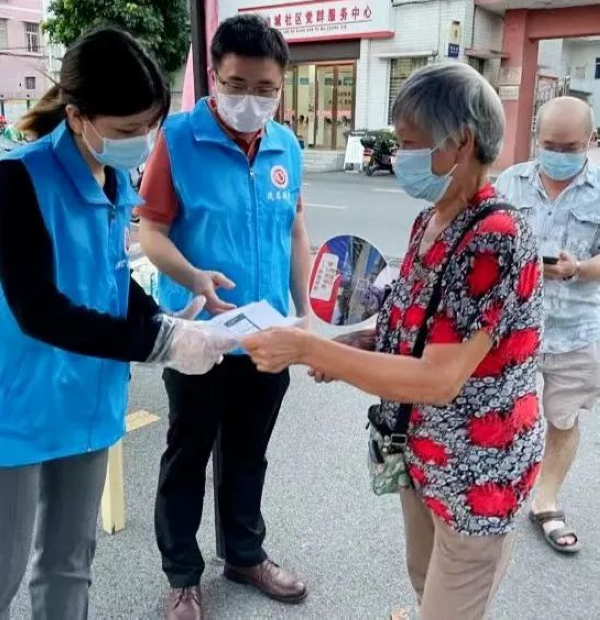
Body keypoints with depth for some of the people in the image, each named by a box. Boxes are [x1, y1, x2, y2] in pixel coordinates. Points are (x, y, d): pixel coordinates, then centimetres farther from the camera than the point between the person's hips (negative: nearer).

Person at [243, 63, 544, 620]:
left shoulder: (497, 239, -27)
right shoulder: (429, 222, 0)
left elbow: (438, 380, -30)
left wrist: (308, 349, -29)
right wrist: (355, 345, -4)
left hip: (476, 466, -7)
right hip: (421, 450, 8)